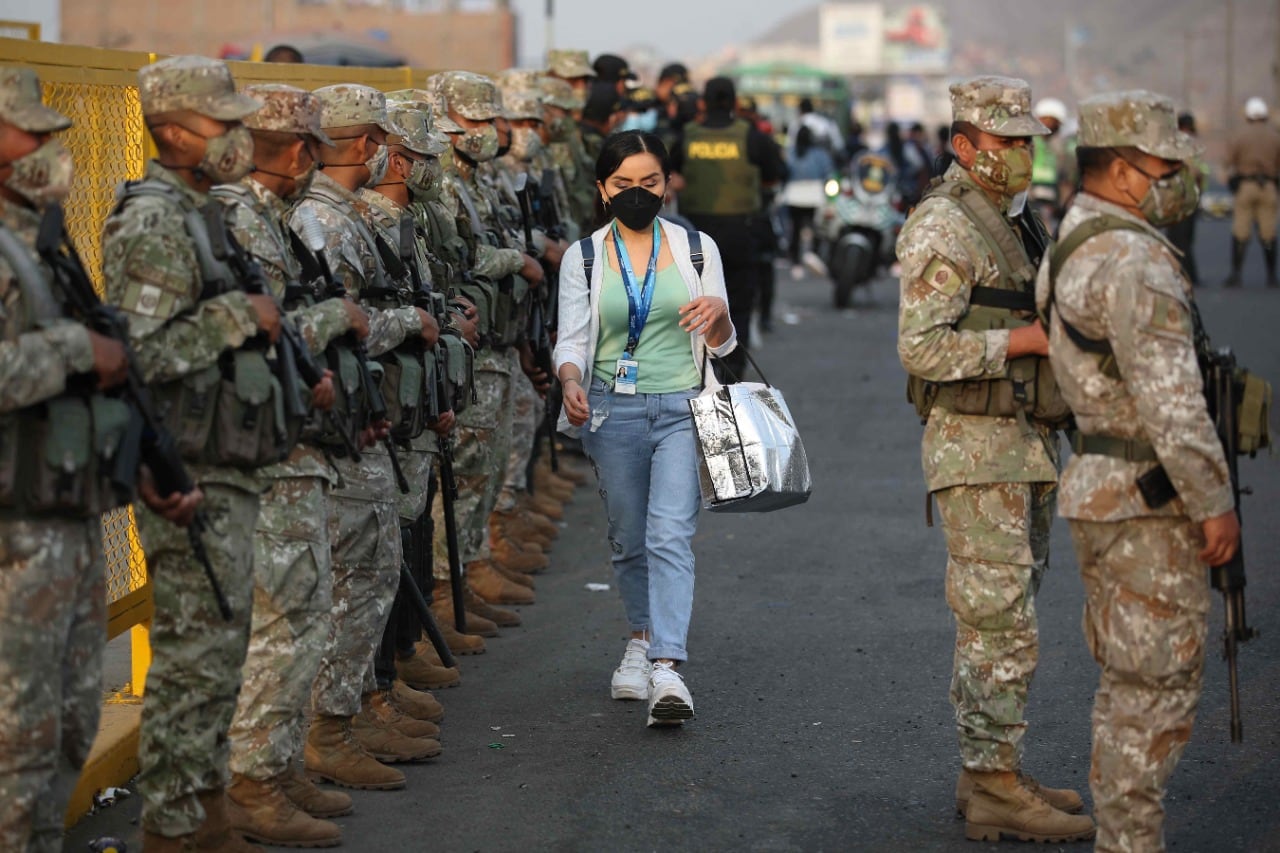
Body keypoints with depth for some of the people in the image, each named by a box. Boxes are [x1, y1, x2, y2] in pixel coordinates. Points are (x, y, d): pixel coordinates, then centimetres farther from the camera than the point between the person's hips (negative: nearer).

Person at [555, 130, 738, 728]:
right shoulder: (583, 257, 5)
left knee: (670, 535, -16)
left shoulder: (697, 248, 5)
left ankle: (666, 667, -24)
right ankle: (642, 639, 35)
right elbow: (571, 341, 3)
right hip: (614, 411, 2)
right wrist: (571, 382, -19)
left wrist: (719, 313, -14)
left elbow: (722, 345, 8)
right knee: (628, 539, 12)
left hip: (682, 409, -2)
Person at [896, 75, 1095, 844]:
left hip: (1028, 446, 9)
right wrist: (1027, 339, -21)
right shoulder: (943, 230, -14)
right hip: (977, 450, -9)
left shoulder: (1015, 226, 16)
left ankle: (990, 773, 20)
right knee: (1001, 624, -8)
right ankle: (998, 792, -3)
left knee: (1002, 622, 13)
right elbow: (922, 346, -22)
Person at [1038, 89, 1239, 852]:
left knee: (1131, 683, 17)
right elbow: (1169, 395, -23)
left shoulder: (1072, 247, 14)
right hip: (1149, 502, -10)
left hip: (1101, 493, 10)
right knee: (1160, 684, -3)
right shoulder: (1134, 260, -18)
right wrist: (1215, 501, -19)